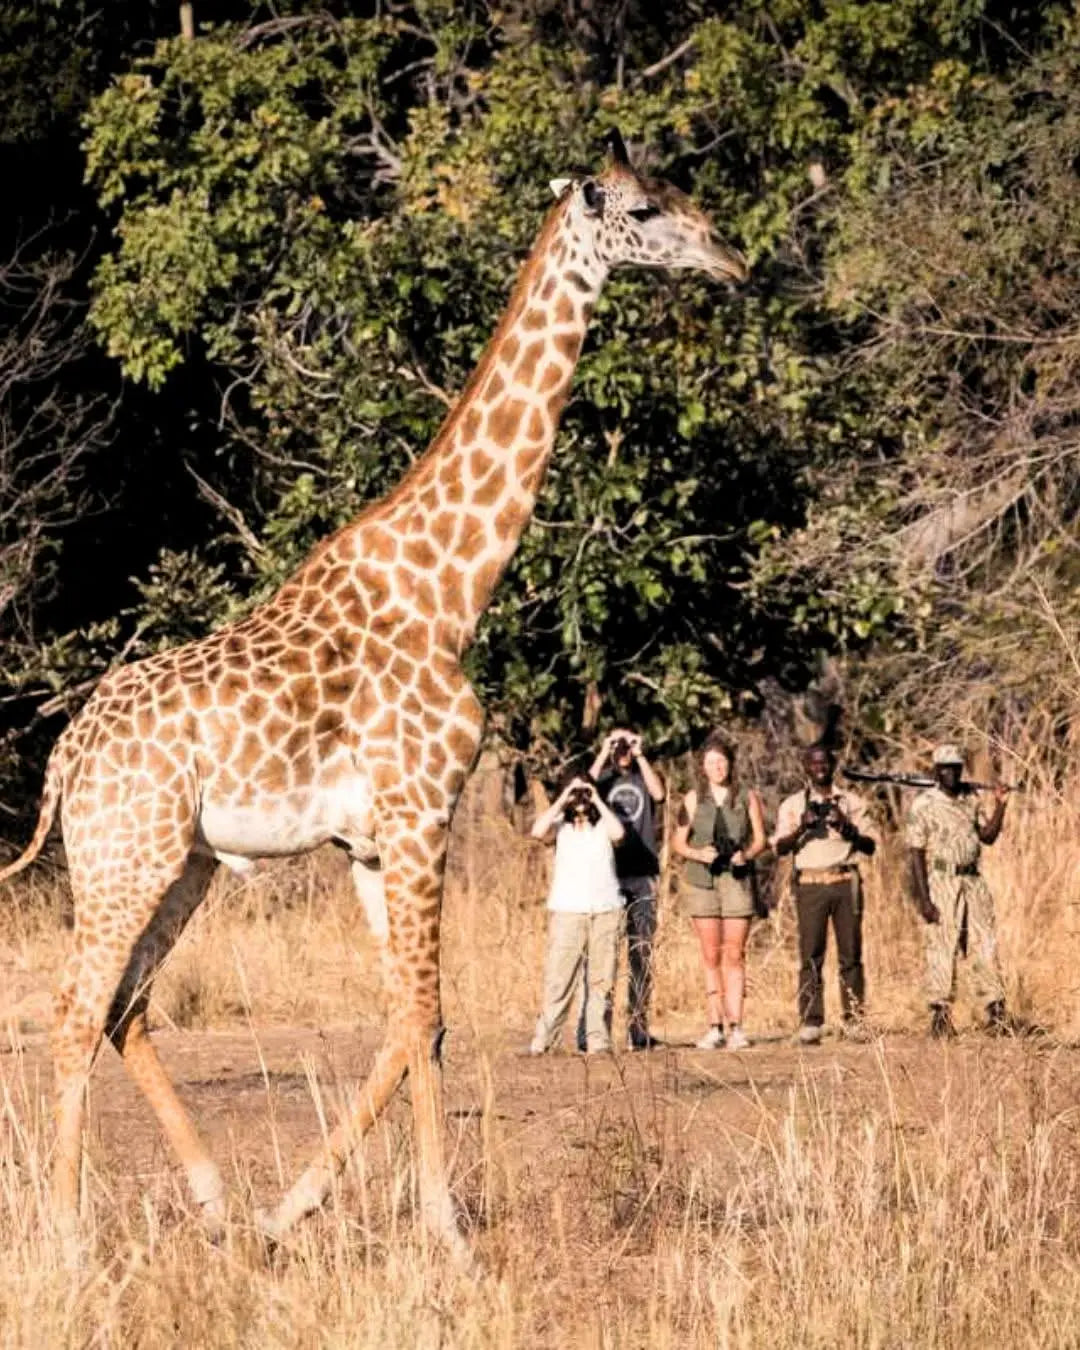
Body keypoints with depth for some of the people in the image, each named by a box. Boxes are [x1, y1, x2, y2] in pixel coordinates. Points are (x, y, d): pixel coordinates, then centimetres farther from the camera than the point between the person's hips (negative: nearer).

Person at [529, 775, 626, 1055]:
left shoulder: (603, 825, 8)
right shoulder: (560, 825, 8)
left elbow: (618, 833, -13)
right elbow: (538, 831, -11)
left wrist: (598, 801, -5)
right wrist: (561, 800, -6)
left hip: (606, 909, 1)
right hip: (567, 910, -1)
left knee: (602, 980, 1)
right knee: (558, 978, -7)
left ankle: (598, 1040, 5)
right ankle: (542, 1039, -6)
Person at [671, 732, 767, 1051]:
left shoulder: (747, 797, 6)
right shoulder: (694, 799, 8)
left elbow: (760, 839, 8)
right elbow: (678, 842, 7)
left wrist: (746, 854, -12)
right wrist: (697, 854, -12)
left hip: (736, 878, -1)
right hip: (702, 879, 1)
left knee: (734, 955, -5)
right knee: (711, 956, 1)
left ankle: (735, 1026, -6)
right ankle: (715, 1027, 3)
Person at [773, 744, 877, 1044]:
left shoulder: (852, 802, 12)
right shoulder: (793, 805, 10)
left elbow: (870, 845, 9)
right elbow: (780, 847, 2)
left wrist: (848, 829, -9)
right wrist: (802, 827, -14)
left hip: (846, 882, 1)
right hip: (810, 883, -1)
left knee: (851, 954, -1)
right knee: (811, 955, -6)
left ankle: (854, 1019, 1)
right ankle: (810, 1023, -8)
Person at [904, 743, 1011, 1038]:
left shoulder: (973, 798, 11)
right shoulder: (923, 805, -6)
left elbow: (988, 835, 12)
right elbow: (916, 853, -8)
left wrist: (1000, 805, -1)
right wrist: (923, 899, -14)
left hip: (973, 881, 5)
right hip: (940, 883, -5)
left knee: (985, 947, 3)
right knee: (942, 950, -5)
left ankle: (996, 1013, 5)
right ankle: (940, 1017, 0)